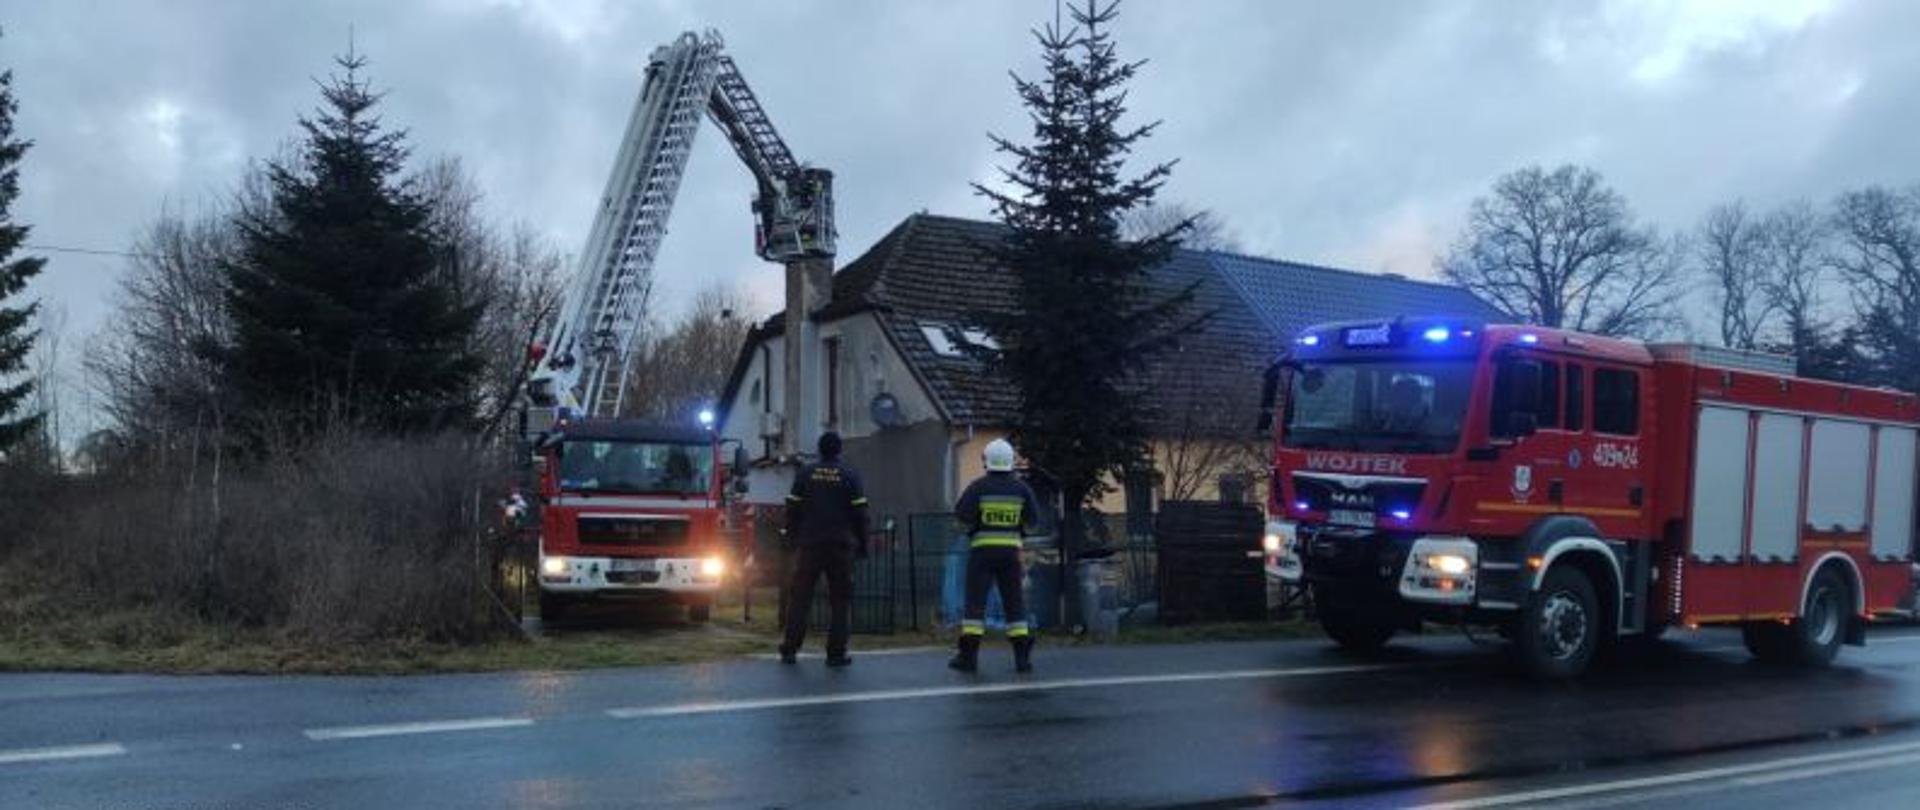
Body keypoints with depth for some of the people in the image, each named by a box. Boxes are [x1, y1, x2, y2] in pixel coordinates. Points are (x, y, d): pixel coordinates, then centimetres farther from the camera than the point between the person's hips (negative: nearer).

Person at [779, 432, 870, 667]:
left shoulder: (805, 474, 3)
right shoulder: (850, 476, 1)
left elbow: (793, 510, 4)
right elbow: (859, 514, 0)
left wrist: (791, 539, 11)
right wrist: (862, 544, 7)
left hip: (809, 544, 1)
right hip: (841, 546, -1)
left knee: (799, 597, 6)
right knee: (839, 601, 5)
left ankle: (790, 650, 4)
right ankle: (836, 653, 3)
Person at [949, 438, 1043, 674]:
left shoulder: (978, 486, -7)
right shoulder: (1021, 488, 1)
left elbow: (962, 517, -8)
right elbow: (1032, 519, 4)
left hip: (982, 548, -2)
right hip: (1011, 549, 2)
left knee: (975, 601, 1)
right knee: (1015, 602, 7)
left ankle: (968, 655, -1)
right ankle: (1022, 656, 5)